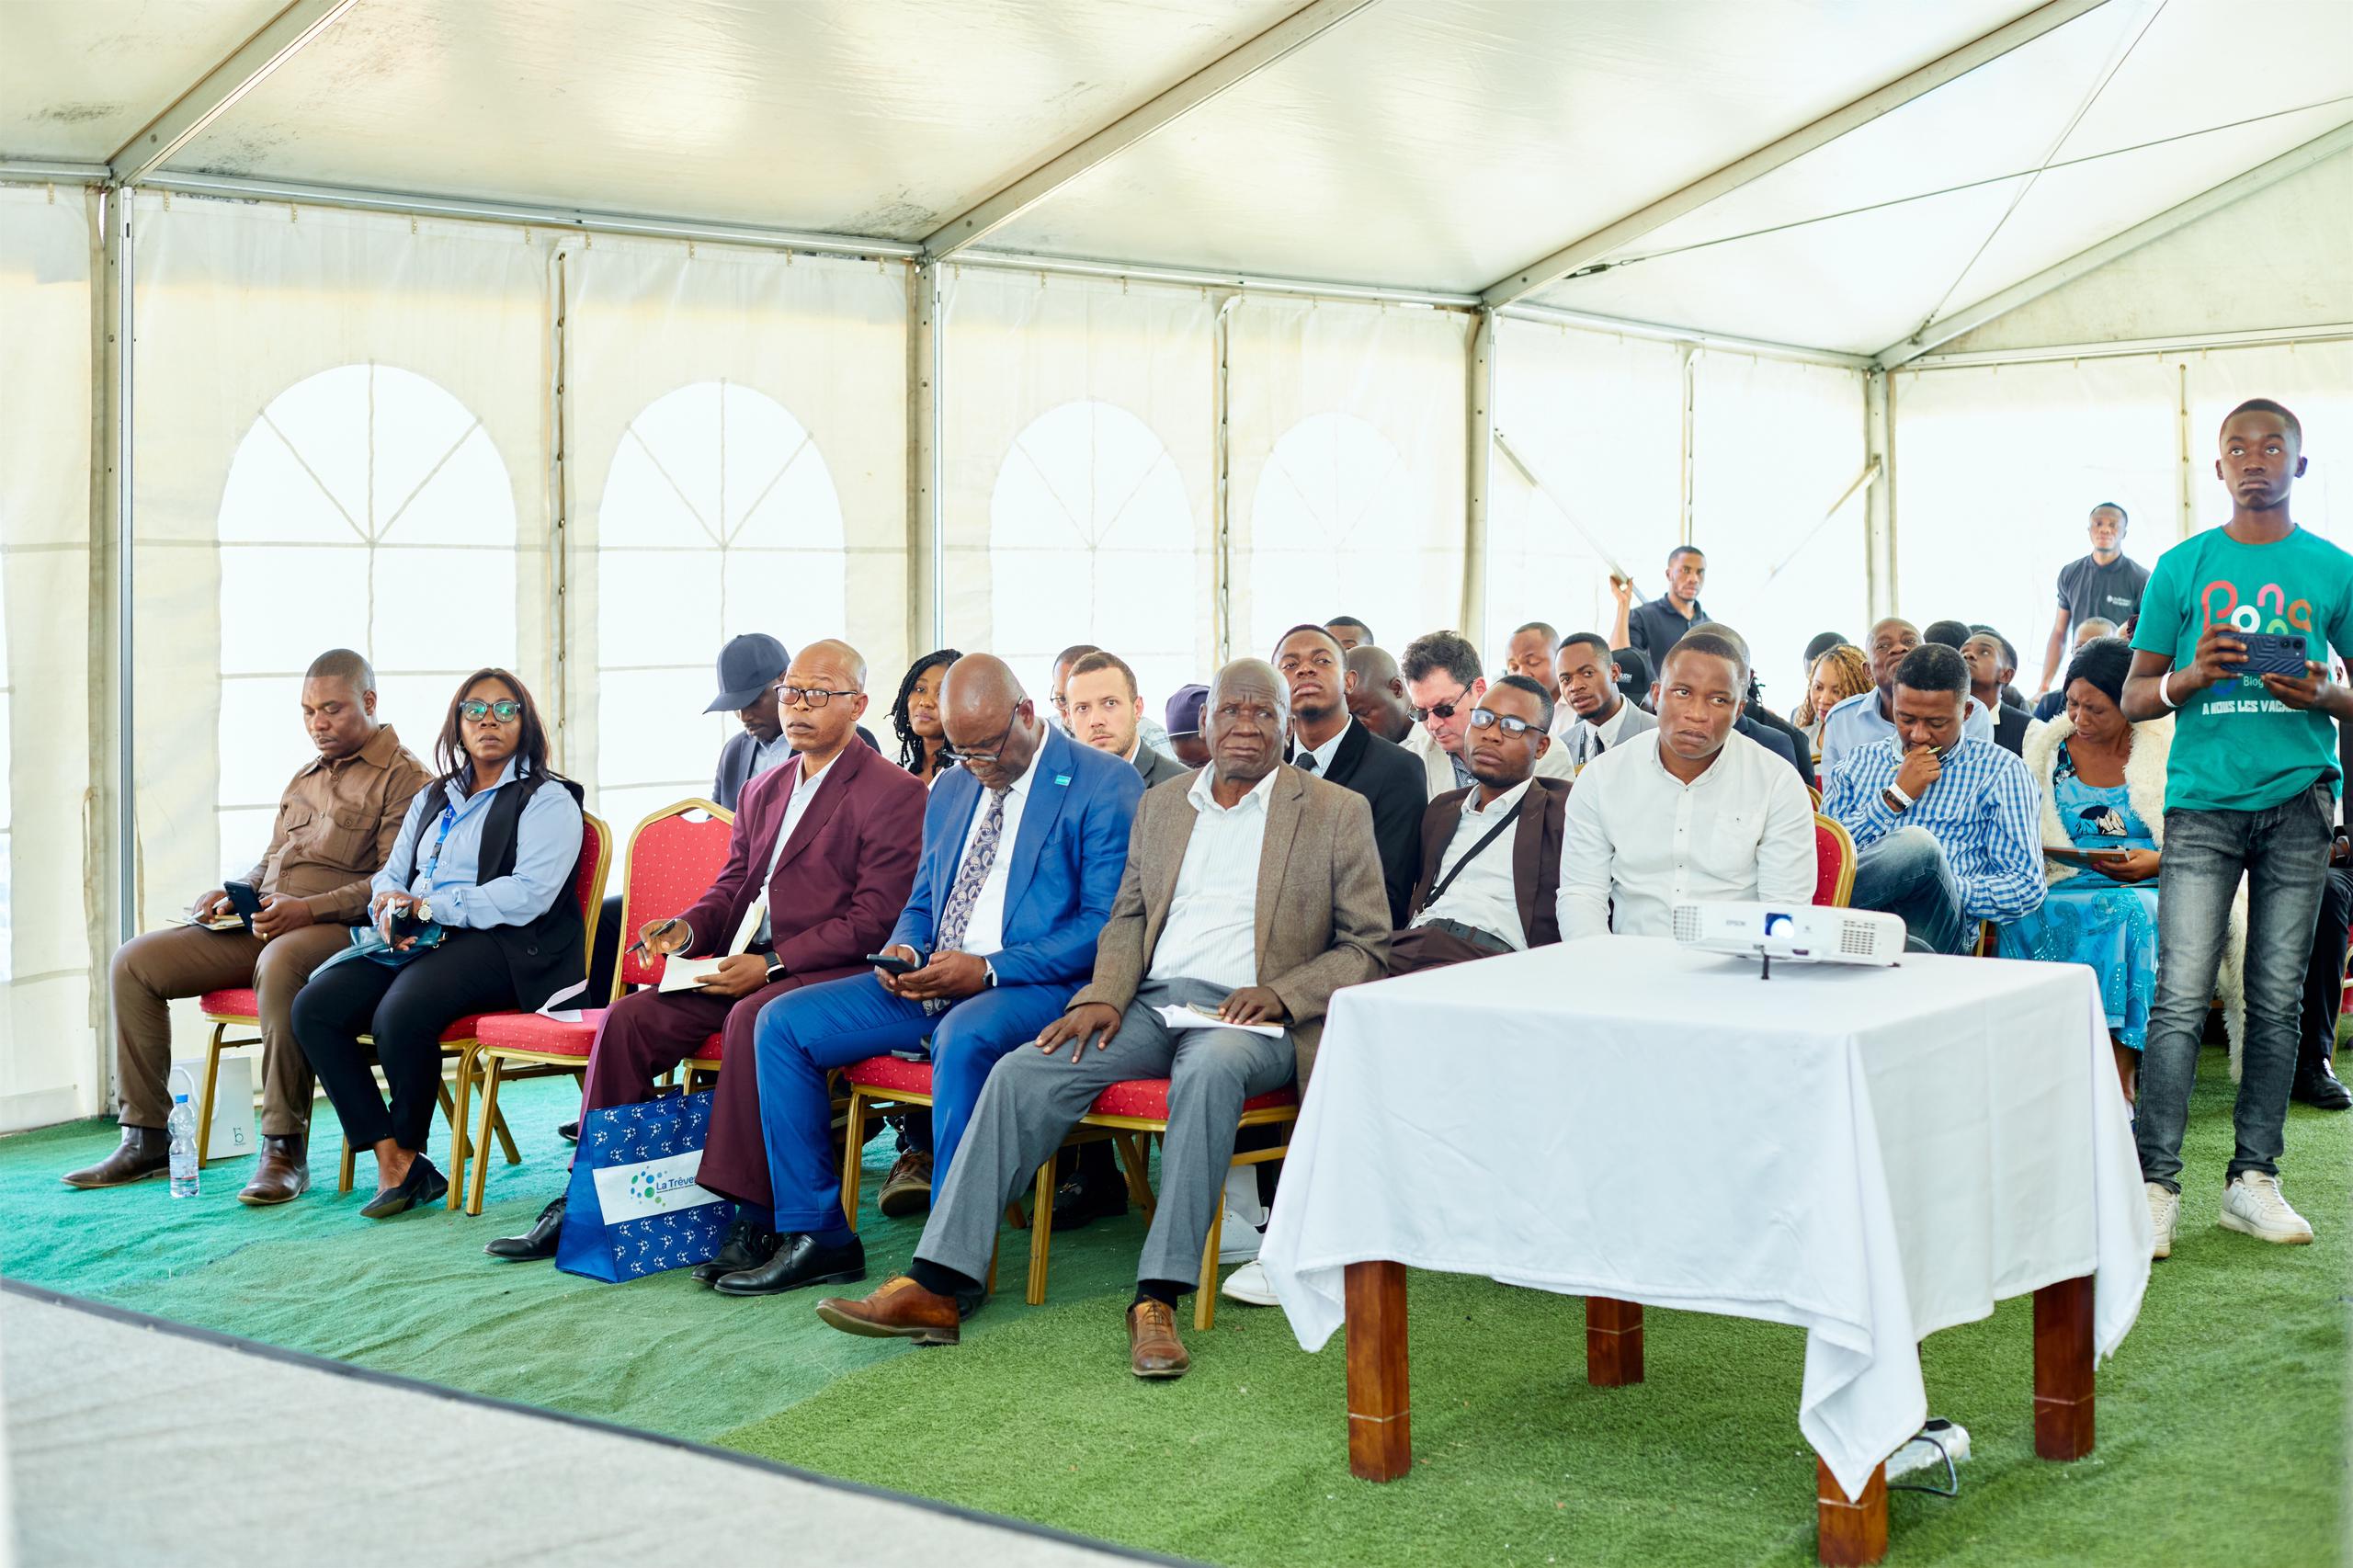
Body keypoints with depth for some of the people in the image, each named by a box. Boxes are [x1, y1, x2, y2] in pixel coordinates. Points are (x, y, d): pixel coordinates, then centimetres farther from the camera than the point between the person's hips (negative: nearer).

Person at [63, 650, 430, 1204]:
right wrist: (231, 895, 10)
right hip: (260, 926, 8)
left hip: (339, 930, -8)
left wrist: (309, 909, -24)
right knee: (134, 961, -7)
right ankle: (145, 1138, -3)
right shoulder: (304, 780, 27)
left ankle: (285, 1149, -35)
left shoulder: (403, 778, -2)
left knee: (279, 962, -42)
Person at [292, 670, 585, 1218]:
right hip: (414, 943, 7)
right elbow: (390, 875, 22)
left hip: (501, 946, -7)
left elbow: (527, 895, -13)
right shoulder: (433, 798, 25)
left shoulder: (548, 800, 1)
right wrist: (390, 906, -3)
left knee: (401, 1014, -34)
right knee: (313, 1007, -17)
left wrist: (428, 907, -13)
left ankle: (409, 1150, -7)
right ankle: (392, 1162, -17)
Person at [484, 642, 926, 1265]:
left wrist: (772, 963, -19)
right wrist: (687, 930, 0)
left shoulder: (894, 793, -5)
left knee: (754, 1018, -36)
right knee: (629, 1017, -10)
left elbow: (875, 917, -13)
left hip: (832, 971, -8)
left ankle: (753, 1219, -31)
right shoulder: (762, 791, 22)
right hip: (749, 965, 8)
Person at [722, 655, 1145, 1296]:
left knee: (964, 1038, -40)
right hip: (931, 980, 8)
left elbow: (1106, 926, -13)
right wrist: (902, 950, 0)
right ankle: (816, 1236, -1)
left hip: (1038, 984, -7)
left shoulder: (1105, 785, -6)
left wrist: (987, 971, -21)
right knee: (783, 1023, -6)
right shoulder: (951, 793, 19)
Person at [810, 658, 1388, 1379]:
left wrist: (1281, 993, -12)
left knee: (1210, 1069, -39)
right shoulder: (1161, 806, 19)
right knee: (1023, 1072, -20)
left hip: (1254, 1018, -4)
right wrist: (1103, 996, 0)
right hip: (1154, 998, 4)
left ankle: (1158, 1297, -36)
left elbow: (1368, 947, 4)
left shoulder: (1338, 812, 6)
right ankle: (935, 1286, -23)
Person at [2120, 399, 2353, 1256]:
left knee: (2277, 998, 5)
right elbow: (2133, 698, 9)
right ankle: (2155, 1183, -6)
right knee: (2181, 997, -8)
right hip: (2203, 801, -1)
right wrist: (2192, 676, -11)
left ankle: (2253, 1178, 12)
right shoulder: (2182, 566, 7)